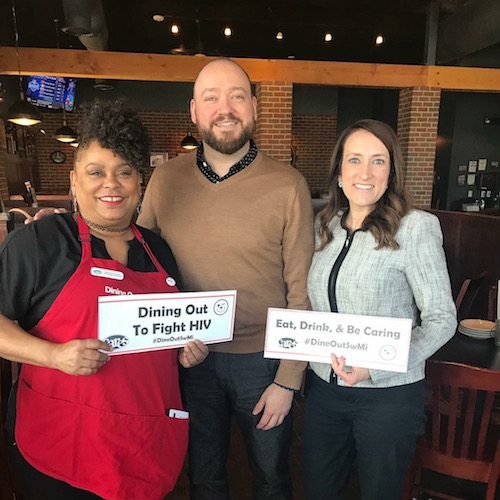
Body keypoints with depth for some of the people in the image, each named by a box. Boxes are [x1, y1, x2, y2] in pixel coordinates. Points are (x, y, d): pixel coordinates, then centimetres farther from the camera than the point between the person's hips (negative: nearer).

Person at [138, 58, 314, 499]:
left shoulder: (288, 186, -13)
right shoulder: (165, 179, -5)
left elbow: (301, 291, -10)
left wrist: (287, 380, -9)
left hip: (262, 358, -1)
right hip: (189, 357, 2)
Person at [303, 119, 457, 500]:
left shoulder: (415, 228, -14)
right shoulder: (325, 226, 1)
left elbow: (442, 319, -13)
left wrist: (375, 368, -24)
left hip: (389, 394, -4)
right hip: (324, 388, 5)